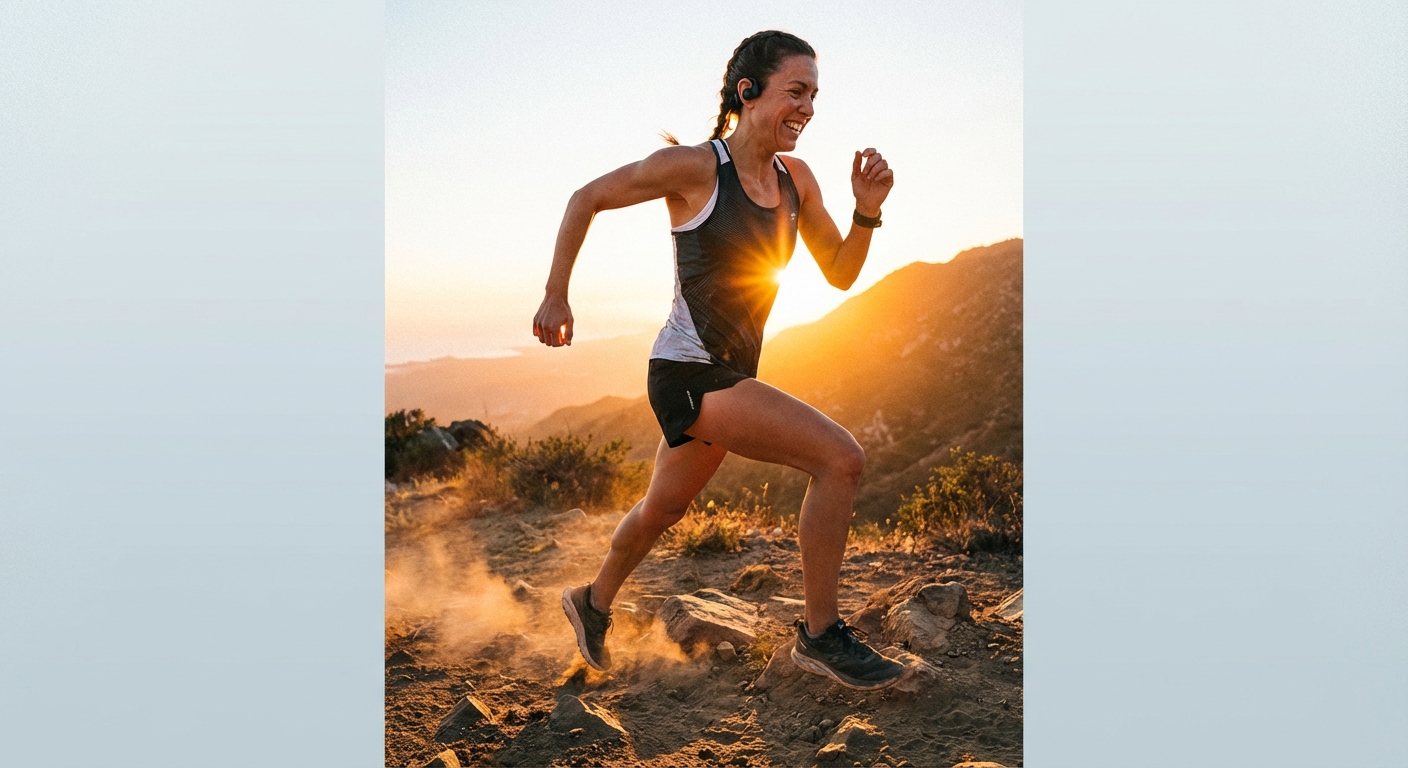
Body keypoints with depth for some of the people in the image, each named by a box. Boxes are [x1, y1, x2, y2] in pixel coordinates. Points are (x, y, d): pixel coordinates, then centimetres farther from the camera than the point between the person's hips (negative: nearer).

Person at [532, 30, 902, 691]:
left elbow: (840, 273, 11)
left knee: (664, 507, 25)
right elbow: (587, 198, -3)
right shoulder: (696, 167, -13)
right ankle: (820, 636, -4)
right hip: (689, 376, -8)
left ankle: (593, 604, 49)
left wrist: (867, 210, -6)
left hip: (731, 375, 8)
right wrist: (556, 297, -3)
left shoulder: (795, 179, 5)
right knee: (840, 459, -18)